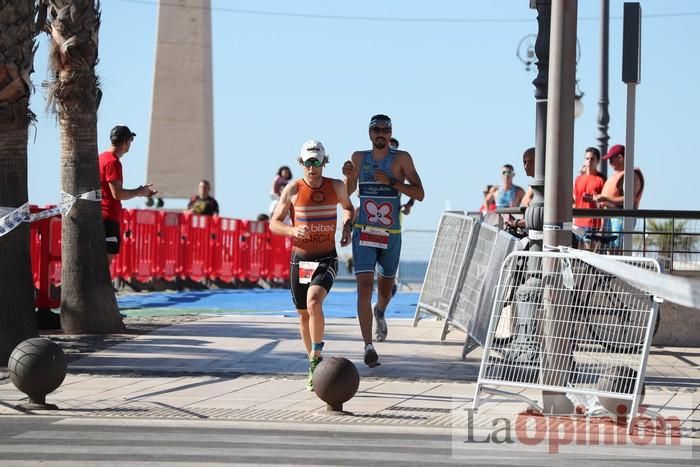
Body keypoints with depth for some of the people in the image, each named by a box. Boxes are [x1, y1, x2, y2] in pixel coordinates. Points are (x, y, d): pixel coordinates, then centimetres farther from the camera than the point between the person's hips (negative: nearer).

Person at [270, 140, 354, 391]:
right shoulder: (292, 189, -4)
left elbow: (348, 207, 22)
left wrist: (347, 226, 2)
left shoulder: (336, 187, 1)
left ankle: (316, 358, -15)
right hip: (300, 259, 1)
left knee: (314, 303, -26)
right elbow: (274, 223, 0)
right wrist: (292, 231, -19)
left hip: (327, 260, -1)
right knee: (304, 314, 9)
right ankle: (314, 364, 27)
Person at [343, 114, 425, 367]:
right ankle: (368, 346, -19)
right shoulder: (359, 157, 4)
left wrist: (391, 181, -21)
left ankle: (379, 312, 54)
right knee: (364, 285, -16)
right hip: (363, 232, 0)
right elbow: (349, 191, 18)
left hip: (392, 234, 0)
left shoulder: (401, 159, -4)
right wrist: (348, 176, -4)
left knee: (386, 287, 18)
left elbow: (419, 194, -10)